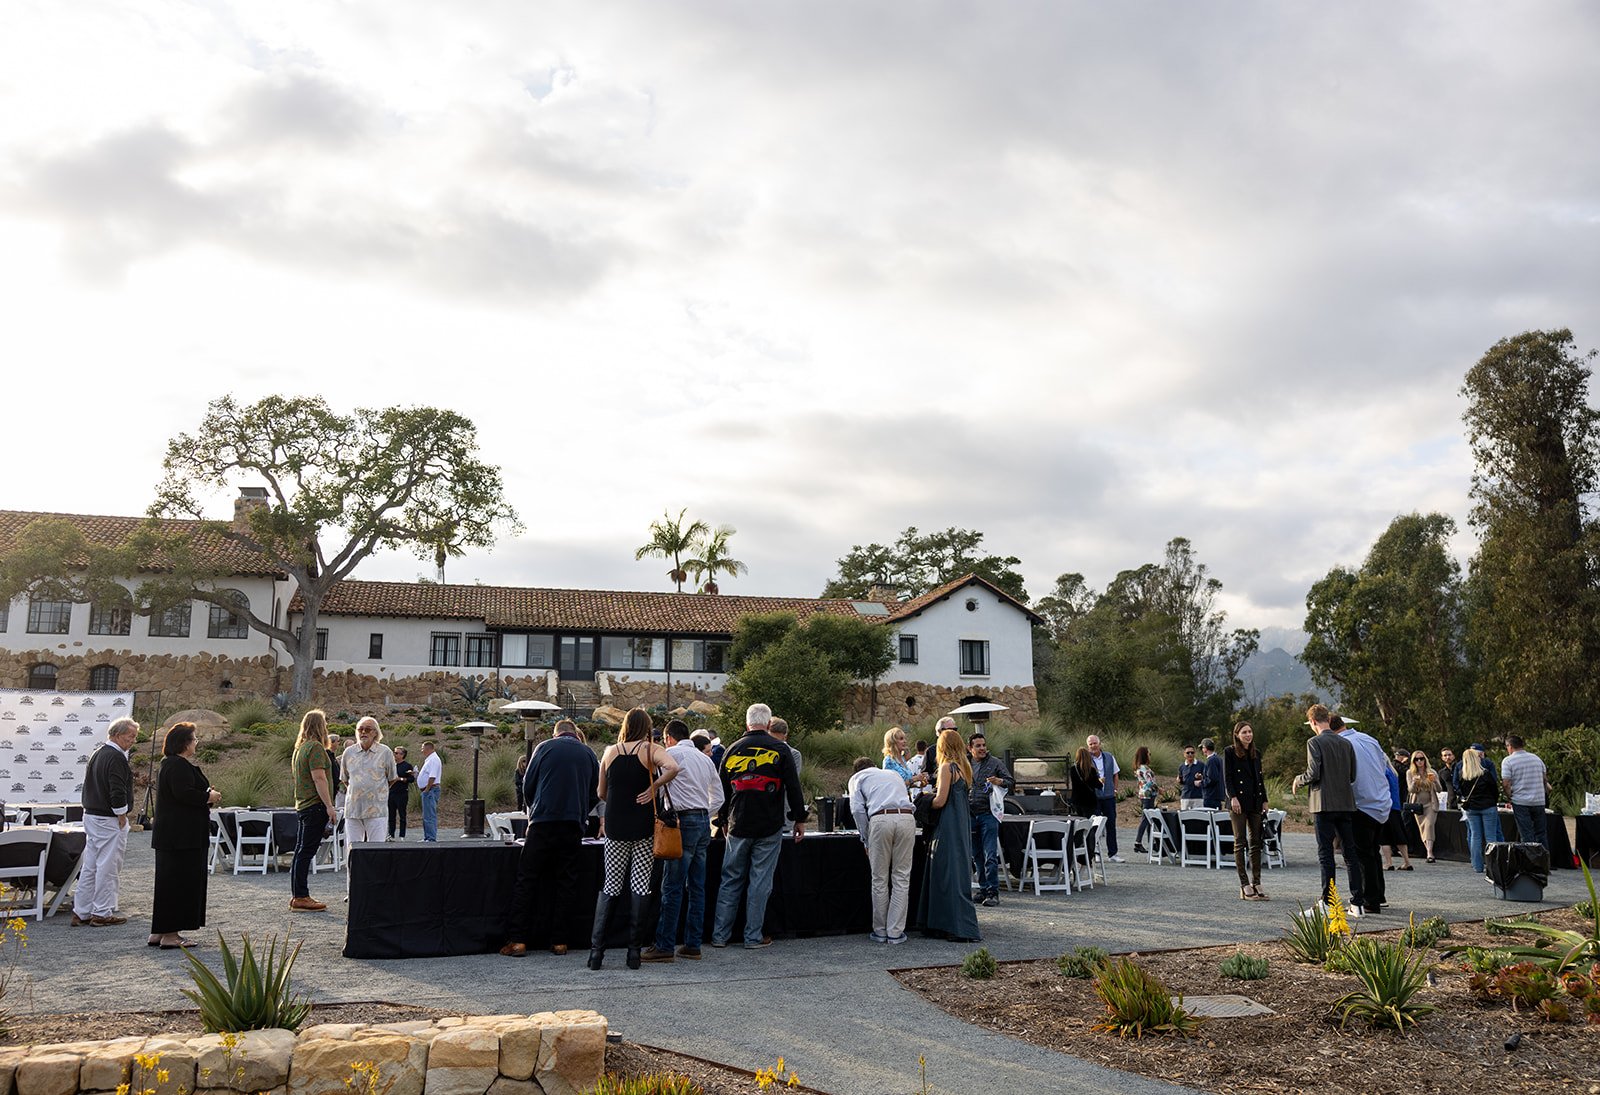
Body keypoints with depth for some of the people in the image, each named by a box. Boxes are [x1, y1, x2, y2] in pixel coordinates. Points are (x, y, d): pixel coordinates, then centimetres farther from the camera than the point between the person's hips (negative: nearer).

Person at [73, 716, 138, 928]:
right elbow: (117, 791, -22)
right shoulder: (116, 757, -17)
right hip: (108, 819, -10)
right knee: (108, 866, -2)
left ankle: (81, 912, 17)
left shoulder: (97, 753, 14)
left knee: (89, 866, 13)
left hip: (91, 815, 10)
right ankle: (102, 913, 2)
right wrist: (122, 817, -12)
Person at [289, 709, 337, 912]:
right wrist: (329, 805, -18)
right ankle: (301, 897, -6)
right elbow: (319, 778, -20)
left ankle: (297, 896, 18)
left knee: (301, 851, 13)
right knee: (306, 852, -8)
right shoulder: (316, 747, -13)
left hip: (302, 804, 10)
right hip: (315, 805, -10)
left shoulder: (300, 747, 17)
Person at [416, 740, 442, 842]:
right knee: (427, 816, 16)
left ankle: (431, 838, -12)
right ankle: (427, 837, 22)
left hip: (430, 790, -11)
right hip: (427, 791, 11)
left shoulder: (433, 760, -15)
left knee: (429, 816, -12)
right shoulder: (429, 759, 19)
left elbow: (432, 777, -22)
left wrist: (426, 790, -20)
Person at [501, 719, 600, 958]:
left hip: (543, 822, -2)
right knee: (565, 882, 8)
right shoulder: (589, 754, 13)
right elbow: (595, 794, 15)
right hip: (573, 827, 3)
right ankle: (559, 941, 8)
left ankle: (518, 940, -2)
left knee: (527, 880, 2)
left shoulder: (545, 747, 6)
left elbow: (528, 785, 7)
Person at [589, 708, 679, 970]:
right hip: (644, 829, -2)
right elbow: (673, 767, -24)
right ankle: (635, 951, 5)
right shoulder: (650, 750, -4)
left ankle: (596, 949, 3)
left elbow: (601, 793, 14)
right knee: (640, 885, 3)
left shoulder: (610, 752, 6)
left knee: (610, 886, 9)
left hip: (615, 829, 3)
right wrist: (654, 786, -10)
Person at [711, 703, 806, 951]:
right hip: (769, 827, -2)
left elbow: (722, 789, 14)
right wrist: (799, 819, 3)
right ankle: (753, 936, 5)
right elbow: (793, 787, -5)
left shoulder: (733, 750, 6)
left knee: (730, 879, 10)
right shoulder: (780, 750, -3)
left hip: (738, 826, 3)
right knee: (760, 881, 2)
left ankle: (720, 935, 13)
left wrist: (723, 821, 26)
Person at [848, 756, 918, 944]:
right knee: (901, 877, 6)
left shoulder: (857, 778, 21)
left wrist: (866, 839, 12)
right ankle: (895, 932, 7)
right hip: (906, 817, 3)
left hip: (880, 819, -2)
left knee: (880, 879, 8)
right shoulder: (894, 774, 34)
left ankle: (880, 932, 14)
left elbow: (857, 809, 6)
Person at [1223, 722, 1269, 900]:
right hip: (1239, 802, -6)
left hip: (1255, 802, 6)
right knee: (1240, 842, -4)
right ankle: (1244, 885, -4)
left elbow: (1260, 778, 17)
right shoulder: (1230, 753, -1)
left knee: (1256, 842, 4)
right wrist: (1233, 797, -16)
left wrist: (1264, 800, 11)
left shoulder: (1256, 754, 15)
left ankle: (1256, 882, 7)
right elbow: (1227, 777, -6)